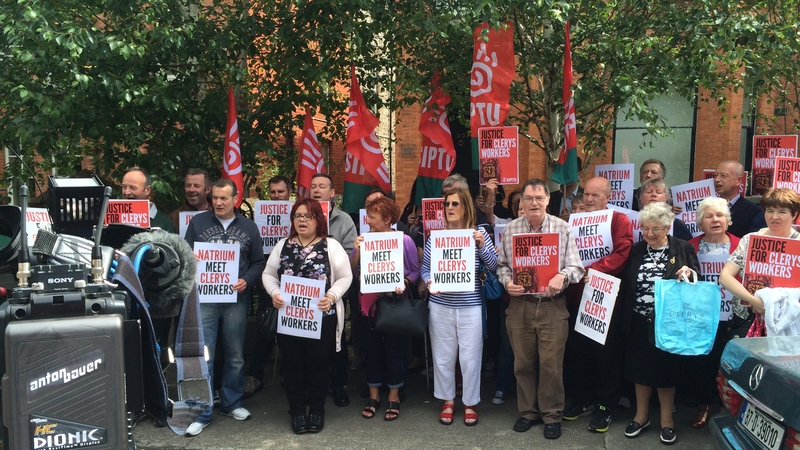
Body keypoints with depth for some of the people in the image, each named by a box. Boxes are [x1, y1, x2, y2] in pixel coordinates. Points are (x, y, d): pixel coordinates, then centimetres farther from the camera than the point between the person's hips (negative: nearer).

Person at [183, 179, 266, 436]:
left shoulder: (249, 227, 6)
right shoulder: (198, 222, 4)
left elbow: (259, 262, 6)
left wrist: (246, 281, -10)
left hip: (236, 300, 2)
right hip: (204, 298, -1)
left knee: (235, 355, 12)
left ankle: (231, 403, 29)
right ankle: (202, 412, 10)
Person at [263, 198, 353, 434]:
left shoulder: (331, 246, -1)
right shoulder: (283, 245, 9)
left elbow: (345, 277, -1)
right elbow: (269, 274, 11)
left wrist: (332, 296, -16)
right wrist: (274, 293, -7)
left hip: (322, 317, -2)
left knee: (319, 365, 6)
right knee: (292, 365, 8)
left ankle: (317, 411, 23)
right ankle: (297, 412, 23)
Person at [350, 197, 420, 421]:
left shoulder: (404, 240, -8)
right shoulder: (365, 239, 0)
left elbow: (415, 271, -3)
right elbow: (351, 271, -1)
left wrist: (405, 283, -21)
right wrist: (357, 252, -16)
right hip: (368, 303, 3)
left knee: (394, 349, 6)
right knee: (371, 349, 10)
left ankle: (394, 397, 22)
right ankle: (373, 396, 25)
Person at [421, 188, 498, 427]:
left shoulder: (479, 234, -1)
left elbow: (494, 267, -3)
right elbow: (425, 268, 6)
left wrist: (482, 246, -18)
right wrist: (428, 282, -14)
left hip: (470, 307, -1)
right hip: (440, 306, 2)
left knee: (470, 356, 5)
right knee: (443, 355, 10)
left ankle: (470, 403, 23)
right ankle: (448, 400, 28)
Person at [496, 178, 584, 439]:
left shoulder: (563, 228, -3)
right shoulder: (510, 229, 3)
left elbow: (576, 266, -4)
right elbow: (502, 264, 7)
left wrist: (562, 276, -24)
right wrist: (507, 282, -12)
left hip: (552, 306, -2)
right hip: (519, 306, 2)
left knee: (551, 364, 3)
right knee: (523, 363, 12)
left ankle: (552, 415, 20)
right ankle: (527, 411, 28)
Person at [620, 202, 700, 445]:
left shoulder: (684, 249, -3)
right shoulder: (635, 250, 5)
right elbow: (625, 284, 6)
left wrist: (689, 273, -22)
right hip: (639, 323, 3)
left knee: (666, 370, 9)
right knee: (640, 369, 12)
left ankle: (667, 420, 27)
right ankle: (641, 415, 30)